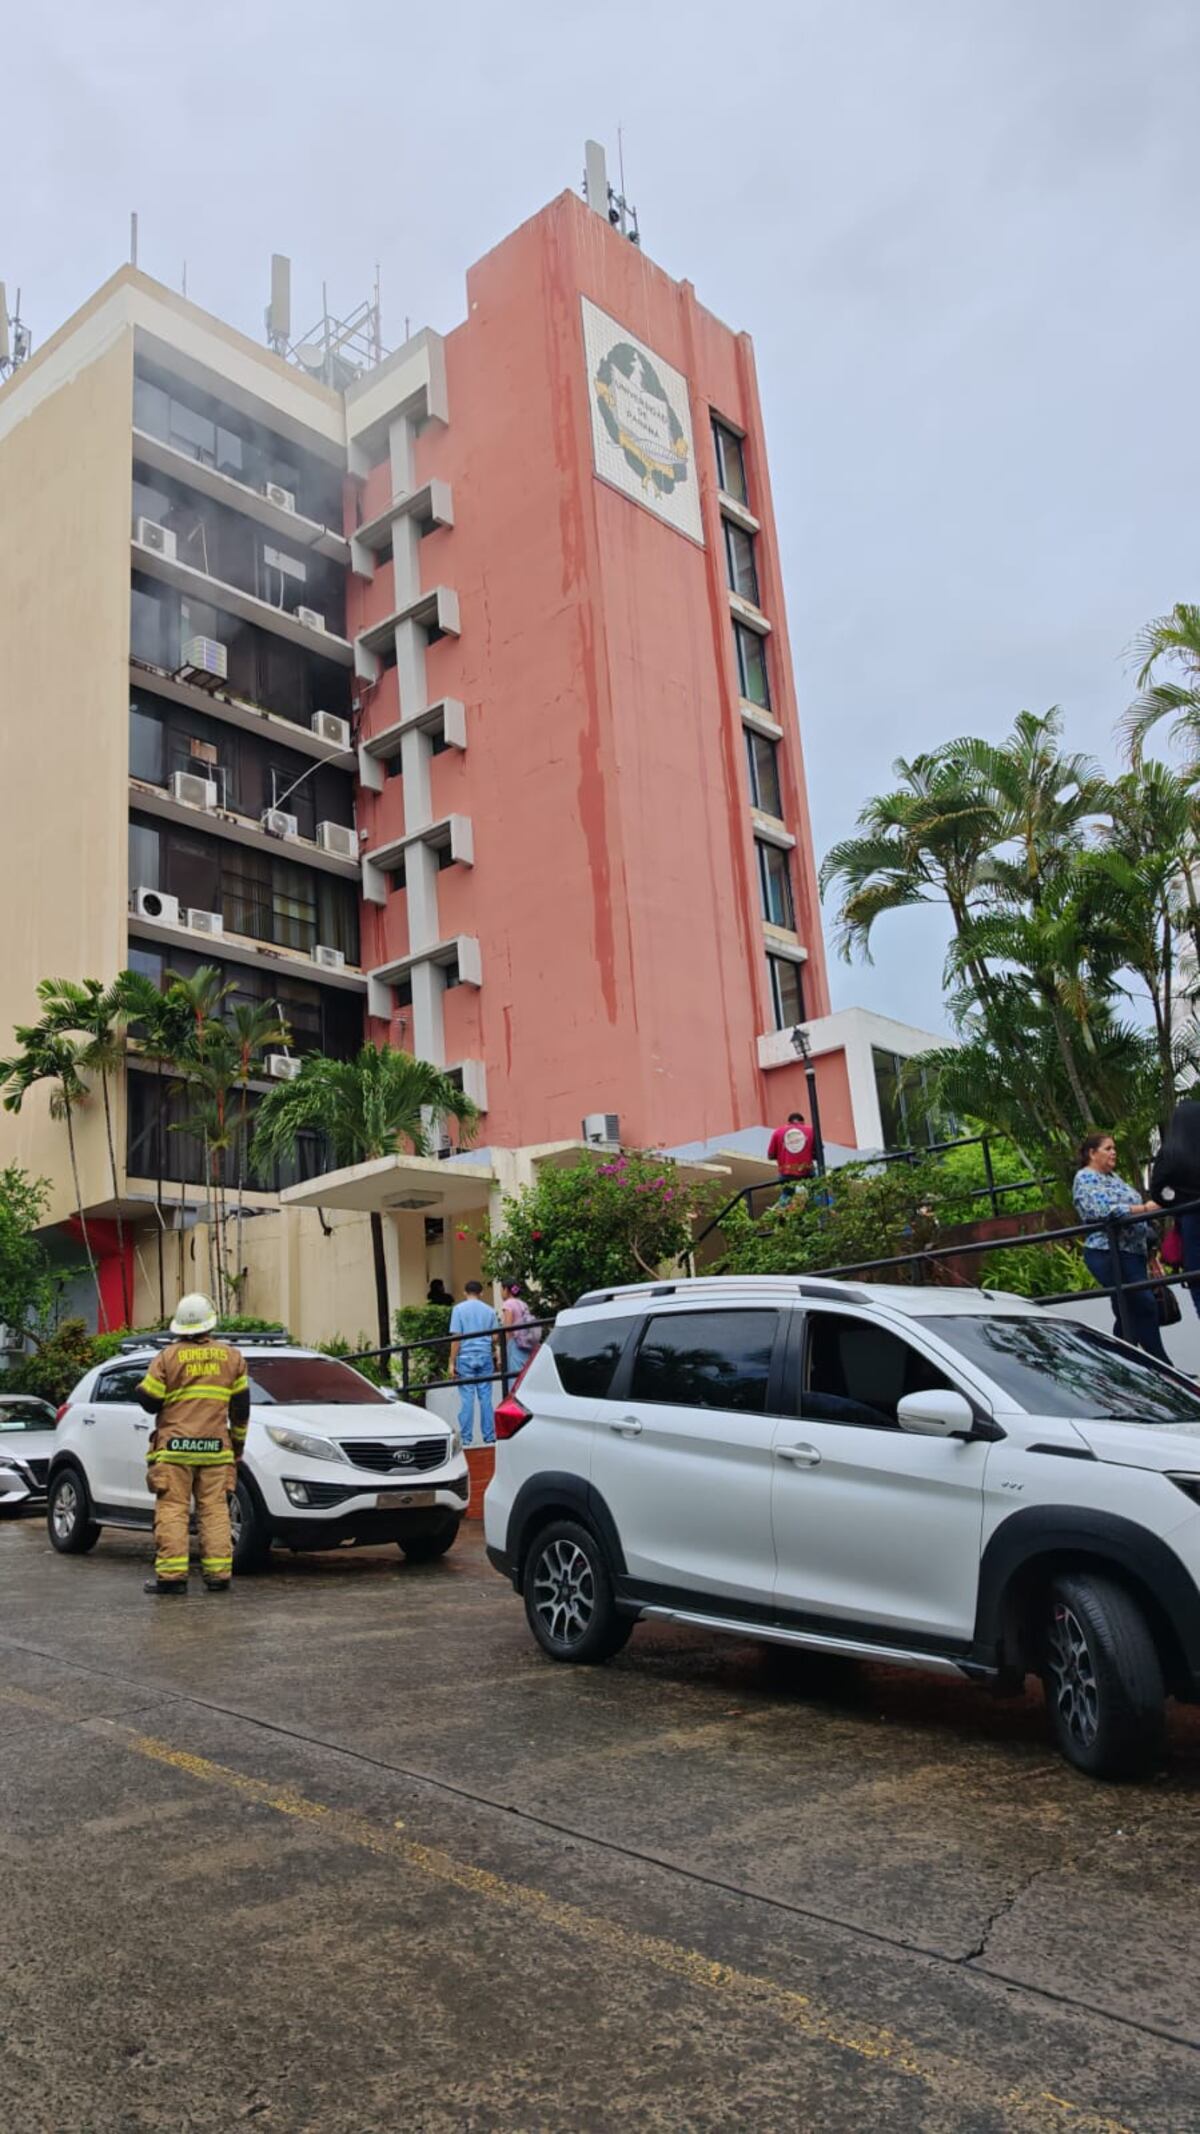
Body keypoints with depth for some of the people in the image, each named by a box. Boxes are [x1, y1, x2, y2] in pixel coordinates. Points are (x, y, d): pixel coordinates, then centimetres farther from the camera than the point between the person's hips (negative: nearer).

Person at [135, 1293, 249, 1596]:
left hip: (174, 1449, -2)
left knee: (172, 1510, 0)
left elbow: (149, 1401, -2)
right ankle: (218, 1573, 3)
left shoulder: (168, 1357, -3)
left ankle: (171, 1574, -3)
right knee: (215, 1510, 5)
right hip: (216, 1448, 2)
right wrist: (238, 1441, 21)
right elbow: (241, 1406, 10)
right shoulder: (231, 1356, 7)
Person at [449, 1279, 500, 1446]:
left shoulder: (459, 1309, -1)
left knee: (467, 1398, -1)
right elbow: (495, 1337, 7)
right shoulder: (489, 1310, 8)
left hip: (466, 1357, -2)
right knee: (486, 1397, 6)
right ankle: (489, 1437, 8)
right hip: (485, 1357, 2)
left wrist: (452, 1362, -4)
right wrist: (493, 1352, 26)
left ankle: (466, 1438, 0)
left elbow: (456, 1337, -6)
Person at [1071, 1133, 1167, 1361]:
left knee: (1128, 1312, 11)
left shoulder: (1113, 1177, 20)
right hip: (1110, 1254, -9)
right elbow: (1103, 1211, -22)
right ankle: (1163, 1368, -8)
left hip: (1132, 1252, 9)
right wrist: (1143, 1209, -23)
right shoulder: (1085, 1178, -8)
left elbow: (1128, 1206, 24)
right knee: (1145, 1307, -12)